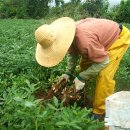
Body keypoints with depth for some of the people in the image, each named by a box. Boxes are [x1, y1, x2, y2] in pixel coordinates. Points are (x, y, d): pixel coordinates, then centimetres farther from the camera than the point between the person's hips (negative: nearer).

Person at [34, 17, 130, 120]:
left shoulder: (84, 39, -42)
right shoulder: (67, 36, -15)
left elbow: (103, 61, -29)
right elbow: (73, 53, 5)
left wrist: (82, 78, -23)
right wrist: (68, 73, -4)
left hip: (119, 37, -8)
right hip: (104, 36, 9)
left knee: (104, 75, -17)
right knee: (85, 65, 9)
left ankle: (100, 112, -1)